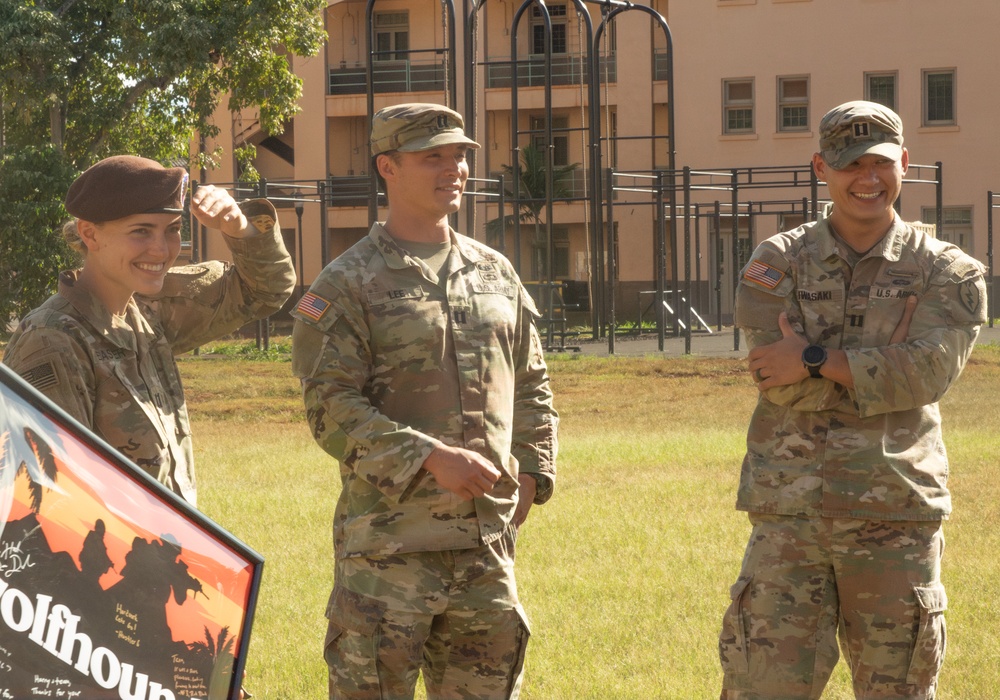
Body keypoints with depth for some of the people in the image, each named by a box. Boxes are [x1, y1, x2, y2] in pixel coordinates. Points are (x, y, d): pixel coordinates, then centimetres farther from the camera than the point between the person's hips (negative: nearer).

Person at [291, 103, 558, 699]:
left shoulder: (496, 274, 14)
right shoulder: (347, 286, -4)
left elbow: (532, 386, 23)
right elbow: (331, 410, -13)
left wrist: (533, 473, 9)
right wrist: (431, 459, -22)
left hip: (488, 535, 6)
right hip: (390, 535, -5)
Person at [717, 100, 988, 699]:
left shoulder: (947, 272, 5)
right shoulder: (776, 264, 6)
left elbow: (929, 371, -13)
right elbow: (780, 381, -8)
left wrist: (816, 360, -13)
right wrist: (882, 367, -10)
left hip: (896, 517, 0)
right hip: (789, 515, 0)